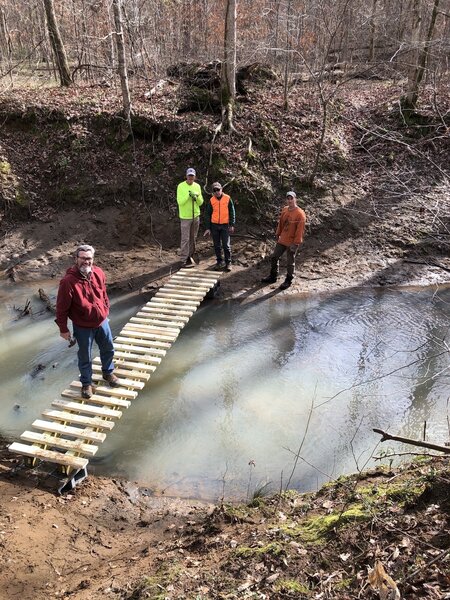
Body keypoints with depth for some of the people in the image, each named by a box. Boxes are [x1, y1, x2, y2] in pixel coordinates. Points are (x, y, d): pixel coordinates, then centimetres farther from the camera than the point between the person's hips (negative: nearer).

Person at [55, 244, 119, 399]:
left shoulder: (99, 273, -9)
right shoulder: (68, 281, -26)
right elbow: (62, 308, -18)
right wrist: (63, 329, -12)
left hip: (102, 322, 5)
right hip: (83, 327, -5)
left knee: (108, 349, 22)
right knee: (85, 357, 14)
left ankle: (108, 373, 49)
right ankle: (86, 383, 37)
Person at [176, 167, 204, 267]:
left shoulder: (197, 186, 5)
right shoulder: (181, 186, -9)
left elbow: (201, 203, 4)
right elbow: (180, 202, -15)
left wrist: (197, 197, -16)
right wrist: (188, 195, -25)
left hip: (196, 216, 5)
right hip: (185, 217, -5)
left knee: (193, 238, 11)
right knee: (185, 239, -5)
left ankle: (190, 256, 24)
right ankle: (185, 260, -1)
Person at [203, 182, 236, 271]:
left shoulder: (227, 199, -4)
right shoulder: (211, 200, 0)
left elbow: (232, 212, 1)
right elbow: (207, 214, 4)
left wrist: (232, 225, -4)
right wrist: (207, 228, -1)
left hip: (225, 225, -2)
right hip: (214, 225, 2)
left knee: (226, 245, -1)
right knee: (217, 245, 8)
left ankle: (228, 262, 10)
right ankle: (219, 261, 20)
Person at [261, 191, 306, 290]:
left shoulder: (300, 214, -18)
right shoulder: (284, 210, 4)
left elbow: (300, 230, -19)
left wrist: (295, 243, -20)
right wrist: (278, 235, 15)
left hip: (291, 243, -7)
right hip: (282, 240, 7)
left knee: (290, 262, 6)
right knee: (274, 257, 13)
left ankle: (288, 281, 21)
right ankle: (273, 277, 29)